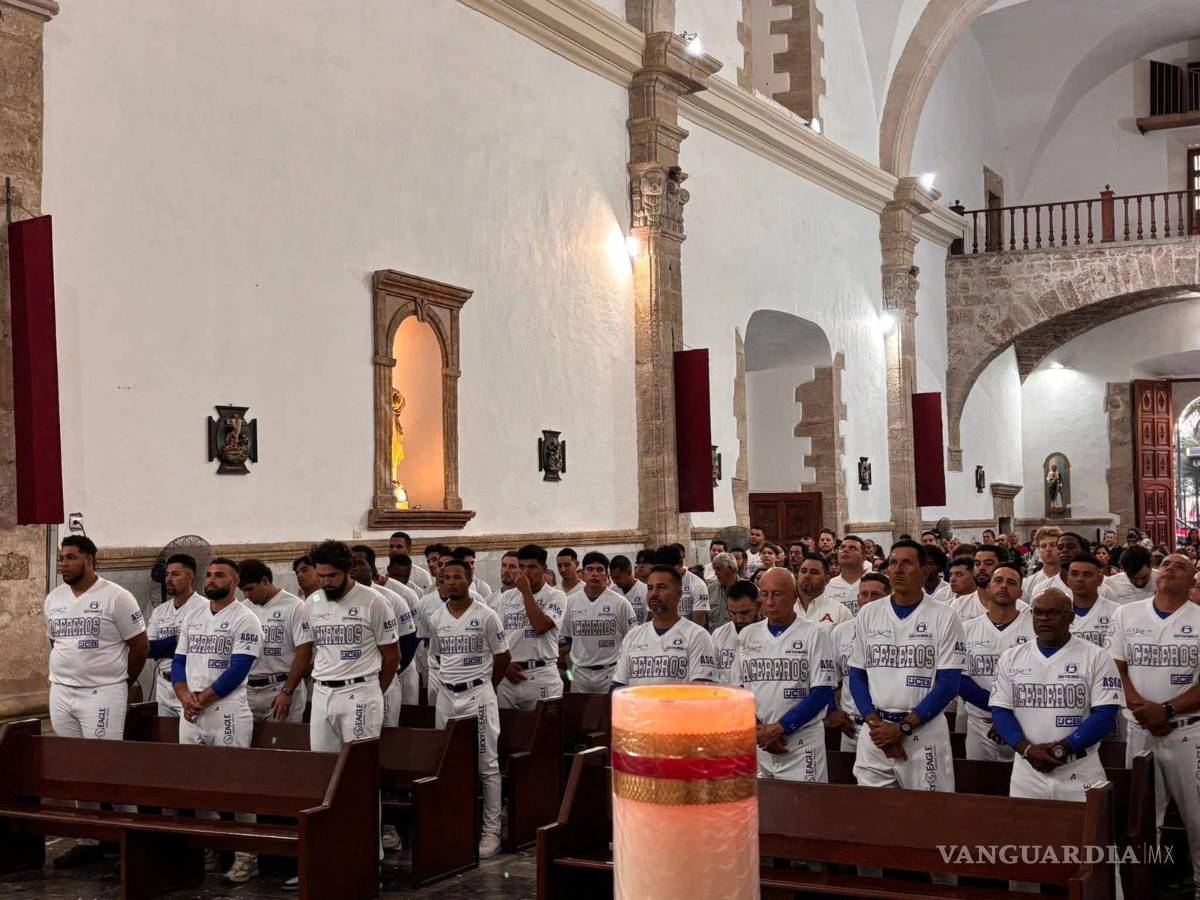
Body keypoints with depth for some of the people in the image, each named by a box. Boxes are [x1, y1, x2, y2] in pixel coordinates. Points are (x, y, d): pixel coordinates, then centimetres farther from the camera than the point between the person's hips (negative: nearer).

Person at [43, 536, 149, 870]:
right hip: (61, 694, 6)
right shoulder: (53, 600, 9)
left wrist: (121, 682, 5)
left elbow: (140, 645, -4)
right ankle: (88, 840, 16)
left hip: (102, 695, -6)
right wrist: (69, 673, 15)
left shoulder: (116, 597, -9)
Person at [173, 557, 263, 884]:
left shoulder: (245, 620, -7)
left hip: (227, 712, -6)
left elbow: (237, 671, -14)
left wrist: (202, 699, -13)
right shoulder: (192, 617, 13)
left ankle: (246, 856, 1)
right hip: (190, 713, 7)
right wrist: (185, 696, -7)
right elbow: (179, 661, 11)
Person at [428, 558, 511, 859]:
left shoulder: (485, 616, -7)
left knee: (487, 764, -2)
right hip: (446, 695, 5)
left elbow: (502, 656, 0)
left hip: (478, 694, -5)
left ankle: (491, 830, 1)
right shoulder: (436, 619, 6)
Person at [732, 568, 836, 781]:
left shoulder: (814, 634, -2)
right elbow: (739, 690, 10)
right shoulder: (747, 635, 10)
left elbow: (822, 693, -7)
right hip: (755, 741, 4)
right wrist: (758, 730, -5)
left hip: (801, 744, -4)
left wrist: (780, 727, -12)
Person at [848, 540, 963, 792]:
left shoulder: (944, 618, -2)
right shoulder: (868, 614, 8)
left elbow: (948, 683, -6)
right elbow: (857, 676, 9)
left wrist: (903, 727, -12)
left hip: (924, 731, -3)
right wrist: (875, 723, -6)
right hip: (875, 733, 3)